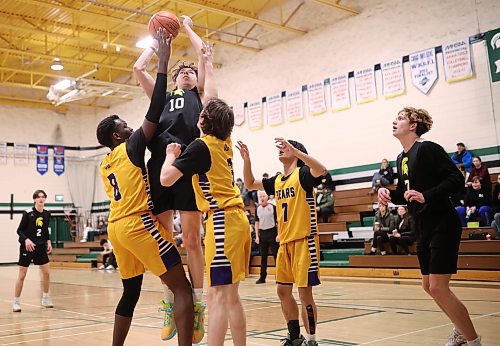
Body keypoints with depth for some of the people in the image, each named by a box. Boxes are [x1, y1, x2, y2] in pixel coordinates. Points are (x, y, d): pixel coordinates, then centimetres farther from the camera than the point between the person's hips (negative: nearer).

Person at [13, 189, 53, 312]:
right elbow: (19, 230, -10)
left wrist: (48, 241, 4)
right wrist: (26, 239, -26)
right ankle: (16, 302, 12)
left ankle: (46, 299, 22)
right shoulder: (28, 213, -12)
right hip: (27, 247, -5)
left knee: (47, 273, 5)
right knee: (22, 275, -1)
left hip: (40, 247, 5)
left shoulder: (47, 214, 3)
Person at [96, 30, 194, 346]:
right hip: (138, 224, -9)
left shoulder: (106, 164, 18)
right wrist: (164, 62, -8)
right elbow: (155, 112, -11)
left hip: (117, 227, 9)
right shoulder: (131, 148, -4)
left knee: (131, 292, 19)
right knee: (182, 288, -8)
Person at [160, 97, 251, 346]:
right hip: (236, 219, 8)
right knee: (230, 295, 11)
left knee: (217, 295, -11)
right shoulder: (225, 145, 15)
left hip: (222, 220, -8)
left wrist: (171, 154, 6)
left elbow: (166, 179, -11)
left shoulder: (201, 146, -7)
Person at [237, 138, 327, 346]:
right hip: (284, 243, 7)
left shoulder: (302, 174, -7)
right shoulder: (277, 181, 13)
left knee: (305, 292, -5)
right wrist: (246, 159, 7)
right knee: (283, 291, 10)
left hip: (304, 241, -7)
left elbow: (320, 170, -28)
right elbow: (250, 184, 21)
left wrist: (294, 150, -34)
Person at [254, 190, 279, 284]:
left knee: (276, 254, -2)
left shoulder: (273, 207, -3)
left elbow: (278, 221, -4)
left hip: (272, 232, -4)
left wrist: (278, 234, -10)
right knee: (263, 256, 9)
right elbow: (257, 223, 12)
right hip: (262, 233, 4)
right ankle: (262, 277, 16)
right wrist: (257, 236, 5)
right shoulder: (257, 209, 8)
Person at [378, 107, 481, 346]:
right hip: (423, 229, 9)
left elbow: (457, 179, -20)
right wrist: (388, 193, -2)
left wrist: (426, 195, -31)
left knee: (438, 288, -10)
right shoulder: (401, 158, 11)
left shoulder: (427, 149, -13)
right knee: (428, 286, 15)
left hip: (442, 225, -9)